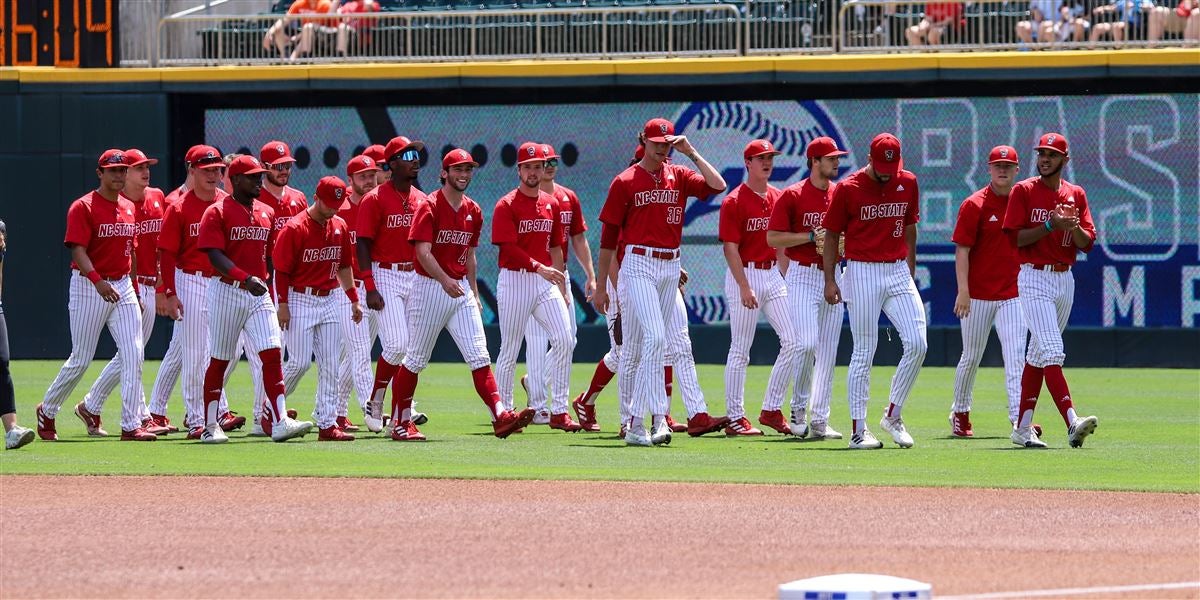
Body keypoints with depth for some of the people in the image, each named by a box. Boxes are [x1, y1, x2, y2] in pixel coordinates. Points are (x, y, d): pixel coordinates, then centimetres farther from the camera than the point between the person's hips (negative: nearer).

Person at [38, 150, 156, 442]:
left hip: (123, 287, 6)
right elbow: (78, 250, -18)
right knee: (81, 359, 0)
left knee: (133, 354, -7)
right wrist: (98, 281, -33)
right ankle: (47, 411, 22)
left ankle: (131, 425, -7)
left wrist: (136, 292, 20)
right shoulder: (83, 207, -9)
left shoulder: (129, 209, 13)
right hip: (88, 287, -6)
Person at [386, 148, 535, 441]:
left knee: (479, 356, -6)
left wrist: (474, 292, 19)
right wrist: (445, 281, -35)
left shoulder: (473, 211, 10)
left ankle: (500, 417, -16)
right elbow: (423, 252, -21)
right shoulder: (429, 207, -11)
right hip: (430, 287, -6)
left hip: (461, 290, 6)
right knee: (416, 359, 4)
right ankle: (401, 424, 14)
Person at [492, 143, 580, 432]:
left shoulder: (551, 204, 12)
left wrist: (561, 288, 14)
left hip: (546, 283, 5)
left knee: (565, 340, -9)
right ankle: (504, 411, 14)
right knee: (510, 350, 1)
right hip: (515, 281, -5)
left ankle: (559, 411, -6)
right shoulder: (507, 205, -7)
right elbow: (509, 248, -16)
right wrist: (540, 268, -27)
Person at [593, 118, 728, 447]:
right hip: (638, 267, -4)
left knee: (640, 346, 8)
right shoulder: (625, 182, -1)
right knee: (655, 337, -19)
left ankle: (636, 424, 11)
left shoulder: (679, 176, 10)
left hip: (670, 268, 4)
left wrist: (691, 153, -6)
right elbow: (608, 237, 1)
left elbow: (717, 185, -6)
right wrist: (600, 287, 1)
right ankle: (658, 417, -24)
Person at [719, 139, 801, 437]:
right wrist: (744, 287, -20)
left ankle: (771, 409, 8)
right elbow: (730, 247, -13)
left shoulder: (778, 198, 11)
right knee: (740, 350, -2)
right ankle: (735, 418, 4)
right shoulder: (734, 201, -9)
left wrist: (784, 278, 10)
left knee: (792, 341, -1)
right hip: (745, 275, -7)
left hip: (774, 275, 7)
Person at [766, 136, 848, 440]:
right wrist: (813, 236, -16)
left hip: (833, 275, 5)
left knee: (828, 350, 4)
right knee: (808, 342, -18)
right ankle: (799, 409, -1)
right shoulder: (792, 195, -5)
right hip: (802, 276, -5)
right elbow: (773, 238, -9)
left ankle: (820, 421, 8)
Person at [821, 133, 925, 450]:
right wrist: (830, 280, -6)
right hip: (863, 273, -4)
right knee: (864, 352, -3)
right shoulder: (847, 189, -6)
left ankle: (893, 415, 7)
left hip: (899, 272, 4)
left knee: (917, 344, -8)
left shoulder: (908, 183, 6)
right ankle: (858, 430, 3)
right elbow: (832, 235, -1)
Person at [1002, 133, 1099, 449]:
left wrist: (1073, 226, -15)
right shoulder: (1023, 191, -2)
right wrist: (1051, 225, -19)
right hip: (1034, 278, -6)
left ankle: (1022, 428, 17)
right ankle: (1072, 422, -30)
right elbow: (1016, 238, -9)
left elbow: (1088, 243, 5)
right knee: (1052, 352, -17)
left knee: (1038, 355, 11)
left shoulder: (1076, 195, 10)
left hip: (1065, 280, 6)